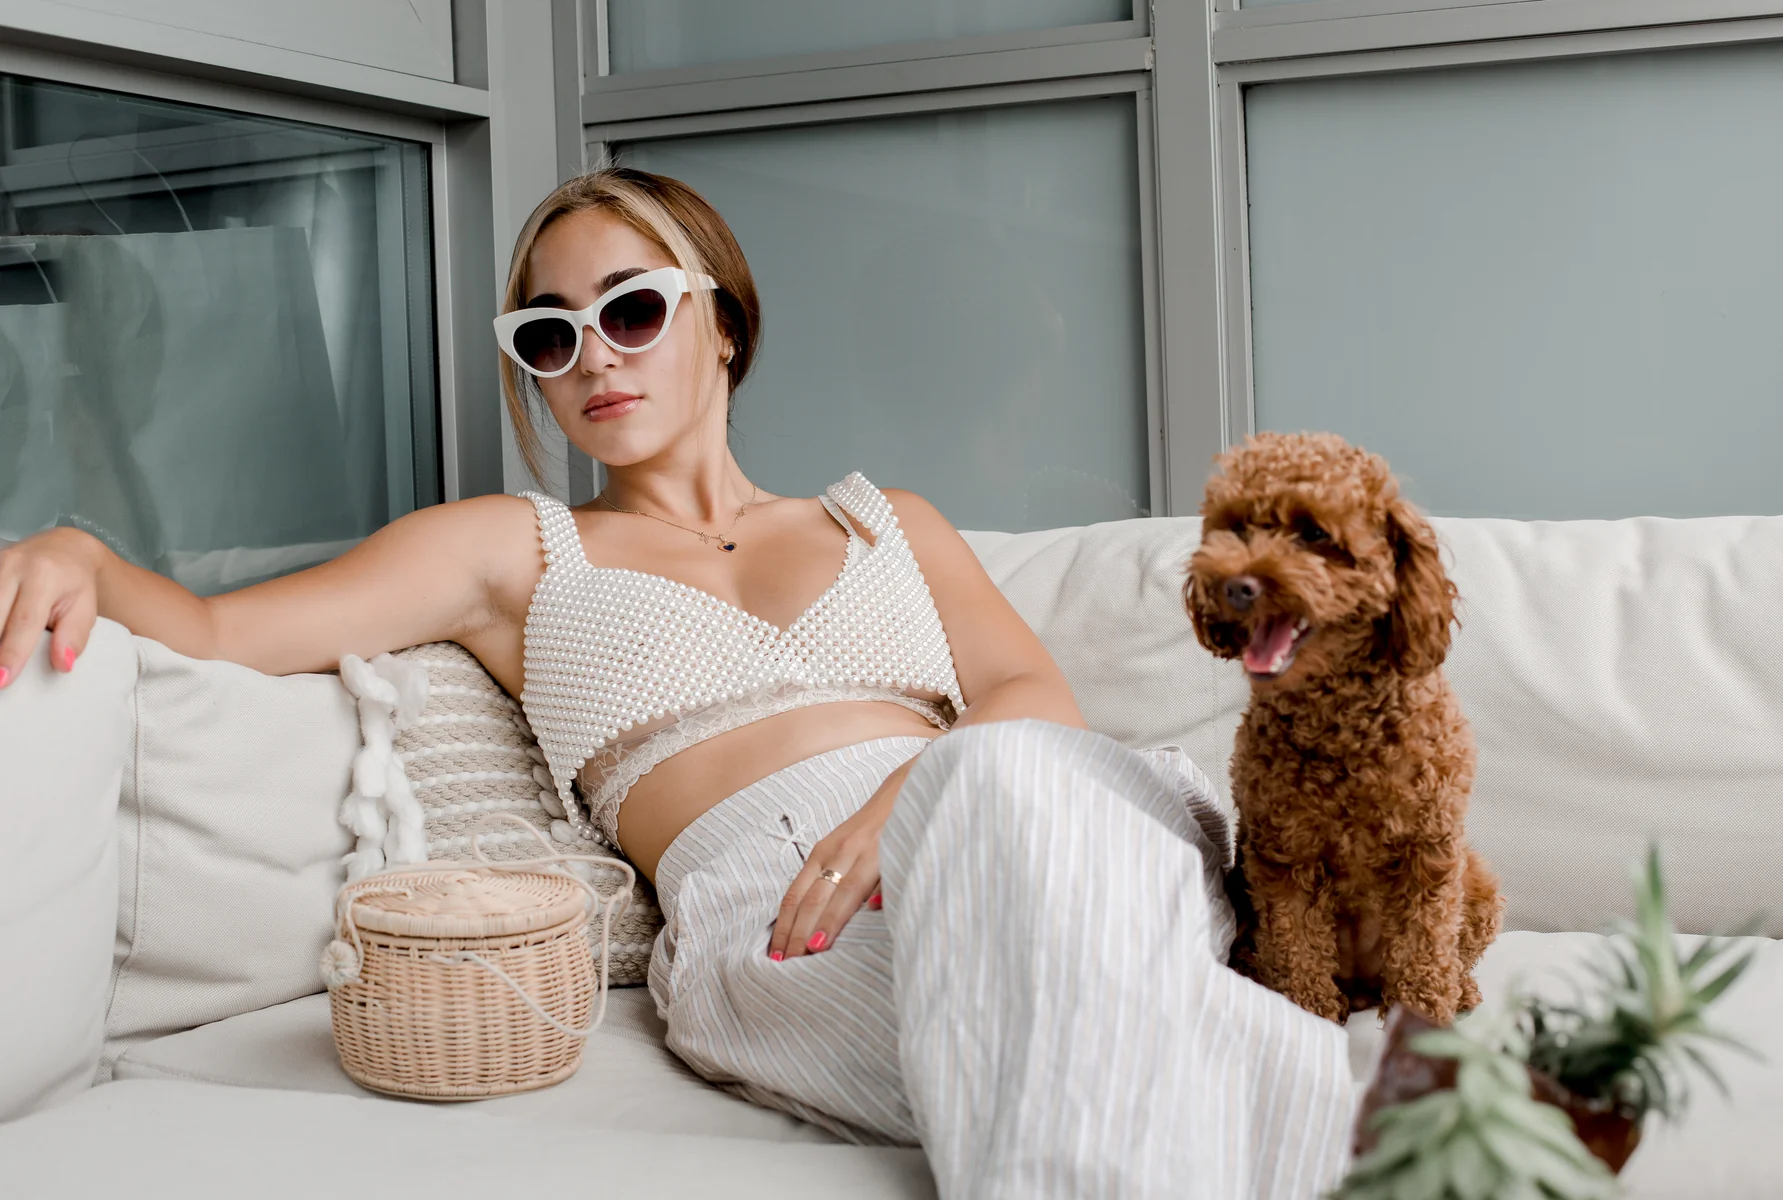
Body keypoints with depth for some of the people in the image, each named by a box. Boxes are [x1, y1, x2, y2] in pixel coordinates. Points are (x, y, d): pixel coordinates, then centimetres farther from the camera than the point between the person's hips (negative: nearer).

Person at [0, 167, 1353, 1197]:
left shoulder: (889, 524, 30)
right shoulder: (517, 552, 25)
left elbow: (1040, 698, 12)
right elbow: (213, 629, 15)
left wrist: (918, 793, -12)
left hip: (967, 826, 3)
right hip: (761, 901, -3)